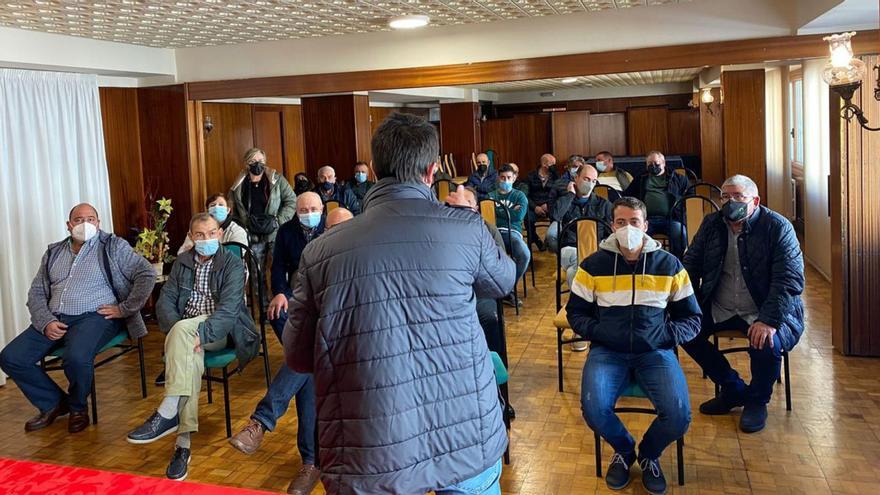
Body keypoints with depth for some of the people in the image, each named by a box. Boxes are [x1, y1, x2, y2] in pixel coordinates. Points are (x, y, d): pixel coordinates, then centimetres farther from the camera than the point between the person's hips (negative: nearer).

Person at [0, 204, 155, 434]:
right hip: (54, 320, 5)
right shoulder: (53, 253, 19)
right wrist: (45, 322, -4)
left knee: (77, 358, -34)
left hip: (95, 317, -5)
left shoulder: (113, 246, 4)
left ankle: (78, 407, -1)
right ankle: (53, 403, 10)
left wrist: (124, 309, -11)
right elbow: (36, 293, 15)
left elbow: (147, 274, -5)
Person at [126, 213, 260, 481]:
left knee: (182, 331, -36)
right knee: (190, 357, -33)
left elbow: (228, 307, -14)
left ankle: (167, 414, -36)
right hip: (184, 330, 3)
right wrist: (181, 335, -16)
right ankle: (183, 444, -38)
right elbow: (165, 301, 5)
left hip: (220, 329, -3)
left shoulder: (233, 264, 0)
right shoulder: (181, 262, 14)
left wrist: (201, 333, -31)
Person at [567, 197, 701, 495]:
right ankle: (623, 450, 10)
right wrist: (600, 332, -10)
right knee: (593, 408, -28)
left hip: (655, 351, 0)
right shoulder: (593, 264, 5)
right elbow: (576, 313, 9)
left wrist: (662, 336, -10)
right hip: (607, 350, 0)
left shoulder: (669, 265, 6)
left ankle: (649, 454, 14)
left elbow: (692, 319, 9)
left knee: (679, 415, -24)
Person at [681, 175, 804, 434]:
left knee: (767, 344, -33)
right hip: (720, 310, 5)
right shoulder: (711, 224, 3)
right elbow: (690, 265, 7)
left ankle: (757, 400, 2)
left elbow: (791, 279, -19)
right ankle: (733, 389, 8)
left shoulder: (778, 227, -12)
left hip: (770, 312, -5)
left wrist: (769, 321, -33)